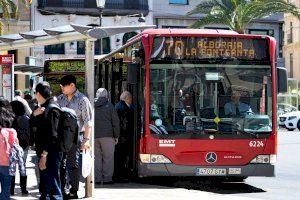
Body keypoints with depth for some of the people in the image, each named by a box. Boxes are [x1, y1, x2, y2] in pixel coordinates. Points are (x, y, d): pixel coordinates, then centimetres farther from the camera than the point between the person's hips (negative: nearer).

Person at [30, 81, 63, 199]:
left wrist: (44, 155, -23)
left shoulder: (52, 109, -15)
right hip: (44, 153, 10)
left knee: (53, 187, -10)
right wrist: (34, 114, 1)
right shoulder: (43, 108, 14)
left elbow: (52, 134, -21)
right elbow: (32, 124, 23)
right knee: (44, 186, 20)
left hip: (51, 154, -10)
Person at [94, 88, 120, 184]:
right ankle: (107, 178, 0)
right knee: (108, 158, 2)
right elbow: (115, 122, -1)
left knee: (96, 158, 7)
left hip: (94, 136, 3)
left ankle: (97, 179, 7)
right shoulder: (109, 106, -1)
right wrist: (116, 136, 6)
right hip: (107, 136, -3)